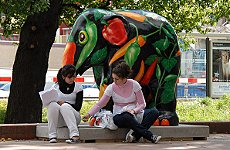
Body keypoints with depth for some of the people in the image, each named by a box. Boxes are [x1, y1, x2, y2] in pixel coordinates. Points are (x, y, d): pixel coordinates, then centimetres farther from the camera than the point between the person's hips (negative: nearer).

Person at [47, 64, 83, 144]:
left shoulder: (78, 87, 5)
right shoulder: (56, 87, 8)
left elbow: (78, 107, -3)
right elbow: (50, 101, 4)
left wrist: (64, 103, -16)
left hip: (73, 117, -1)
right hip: (58, 120, 1)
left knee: (65, 106, -33)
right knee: (52, 104, -29)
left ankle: (75, 135, -48)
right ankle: (52, 136, -34)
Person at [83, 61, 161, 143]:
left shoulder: (134, 85, -7)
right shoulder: (111, 88, -6)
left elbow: (142, 104, -4)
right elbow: (99, 104, -2)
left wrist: (134, 110, -23)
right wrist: (89, 114, -13)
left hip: (135, 113, 2)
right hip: (119, 117, -2)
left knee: (154, 112, -24)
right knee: (127, 117, -40)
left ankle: (135, 135, -33)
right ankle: (150, 136, -35)